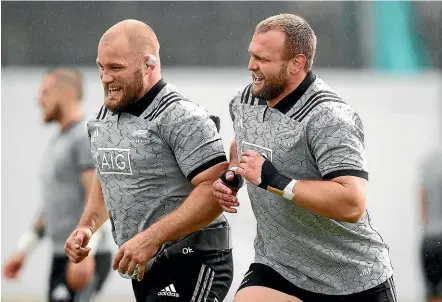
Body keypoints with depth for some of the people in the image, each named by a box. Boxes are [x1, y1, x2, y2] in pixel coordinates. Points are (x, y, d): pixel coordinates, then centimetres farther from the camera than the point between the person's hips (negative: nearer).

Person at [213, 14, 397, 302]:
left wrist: (273, 180, -31)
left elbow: (352, 204, -32)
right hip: (277, 267, 6)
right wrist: (231, 175, 6)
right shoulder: (245, 101, 2)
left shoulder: (328, 119, -22)